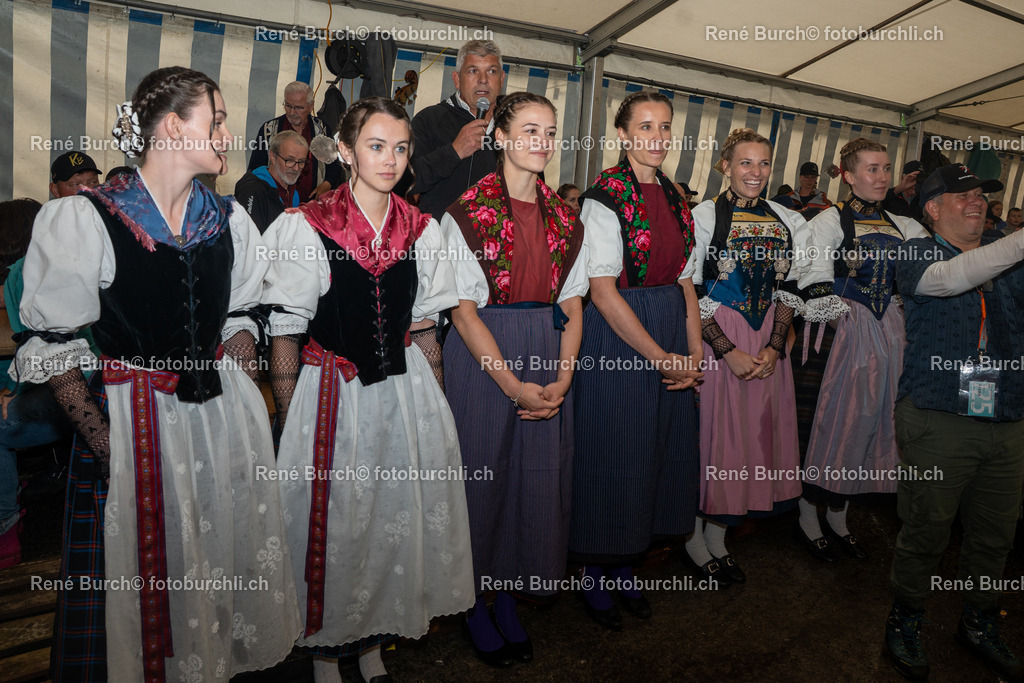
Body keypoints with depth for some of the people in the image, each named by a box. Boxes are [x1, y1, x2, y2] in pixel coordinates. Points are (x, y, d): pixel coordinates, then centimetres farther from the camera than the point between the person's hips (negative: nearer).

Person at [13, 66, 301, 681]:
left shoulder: (229, 219, 5)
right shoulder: (84, 219, -10)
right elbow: (52, 345, -10)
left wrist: (237, 396, 1)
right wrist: (102, 440, -16)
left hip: (223, 412, 5)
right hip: (132, 420, -4)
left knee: (225, 557, 17)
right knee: (141, 573, 8)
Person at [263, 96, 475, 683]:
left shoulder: (422, 229, 3)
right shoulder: (306, 226, -8)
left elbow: (429, 322, 9)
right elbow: (285, 332, -7)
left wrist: (431, 404, 5)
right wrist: (292, 422, -10)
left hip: (405, 390, 4)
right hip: (331, 396, -3)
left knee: (398, 519, 12)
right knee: (332, 527, 8)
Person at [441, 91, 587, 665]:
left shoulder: (566, 219, 9)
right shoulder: (467, 212, -5)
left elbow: (572, 306, 8)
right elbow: (464, 309, -10)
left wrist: (563, 379, -5)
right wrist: (512, 383, -15)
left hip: (548, 357, 5)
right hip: (483, 357, -4)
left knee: (539, 474, 9)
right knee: (483, 473, 4)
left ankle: (509, 593, 30)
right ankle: (473, 599, 27)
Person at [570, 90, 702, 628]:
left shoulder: (674, 196, 11)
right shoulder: (605, 197, -11)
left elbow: (684, 279, 11)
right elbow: (603, 291, -17)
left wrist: (694, 353, 0)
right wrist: (661, 358, -15)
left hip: (672, 336, 7)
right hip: (618, 337, -7)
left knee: (659, 450, 13)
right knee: (614, 455, 2)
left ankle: (625, 566, 32)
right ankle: (596, 577, 23)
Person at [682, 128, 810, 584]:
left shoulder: (788, 222, 8)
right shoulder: (703, 216, -7)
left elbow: (789, 290, 9)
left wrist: (774, 348, -5)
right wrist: (728, 351, -15)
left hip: (768, 344, 5)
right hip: (714, 340, -5)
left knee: (756, 435, 9)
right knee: (711, 433, 1)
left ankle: (717, 536, 26)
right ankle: (694, 538, 22)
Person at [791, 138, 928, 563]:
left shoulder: (903, 228, 13)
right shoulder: (829, 221, -5)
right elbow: (818, 289, -14)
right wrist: (847, 330, -20)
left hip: (884, 335, 6)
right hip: (838, 334, -6)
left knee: (865, 422, 11)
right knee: (826, 421, -1)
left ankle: (839, 518, 26)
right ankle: (809, 519, 16)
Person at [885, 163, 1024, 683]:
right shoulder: (917, 253, 0)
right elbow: (949, 278, -21)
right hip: (938, 420, -5)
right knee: (926, 531, 3)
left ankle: (979, 626, 36)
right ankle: (904, 621, 25)